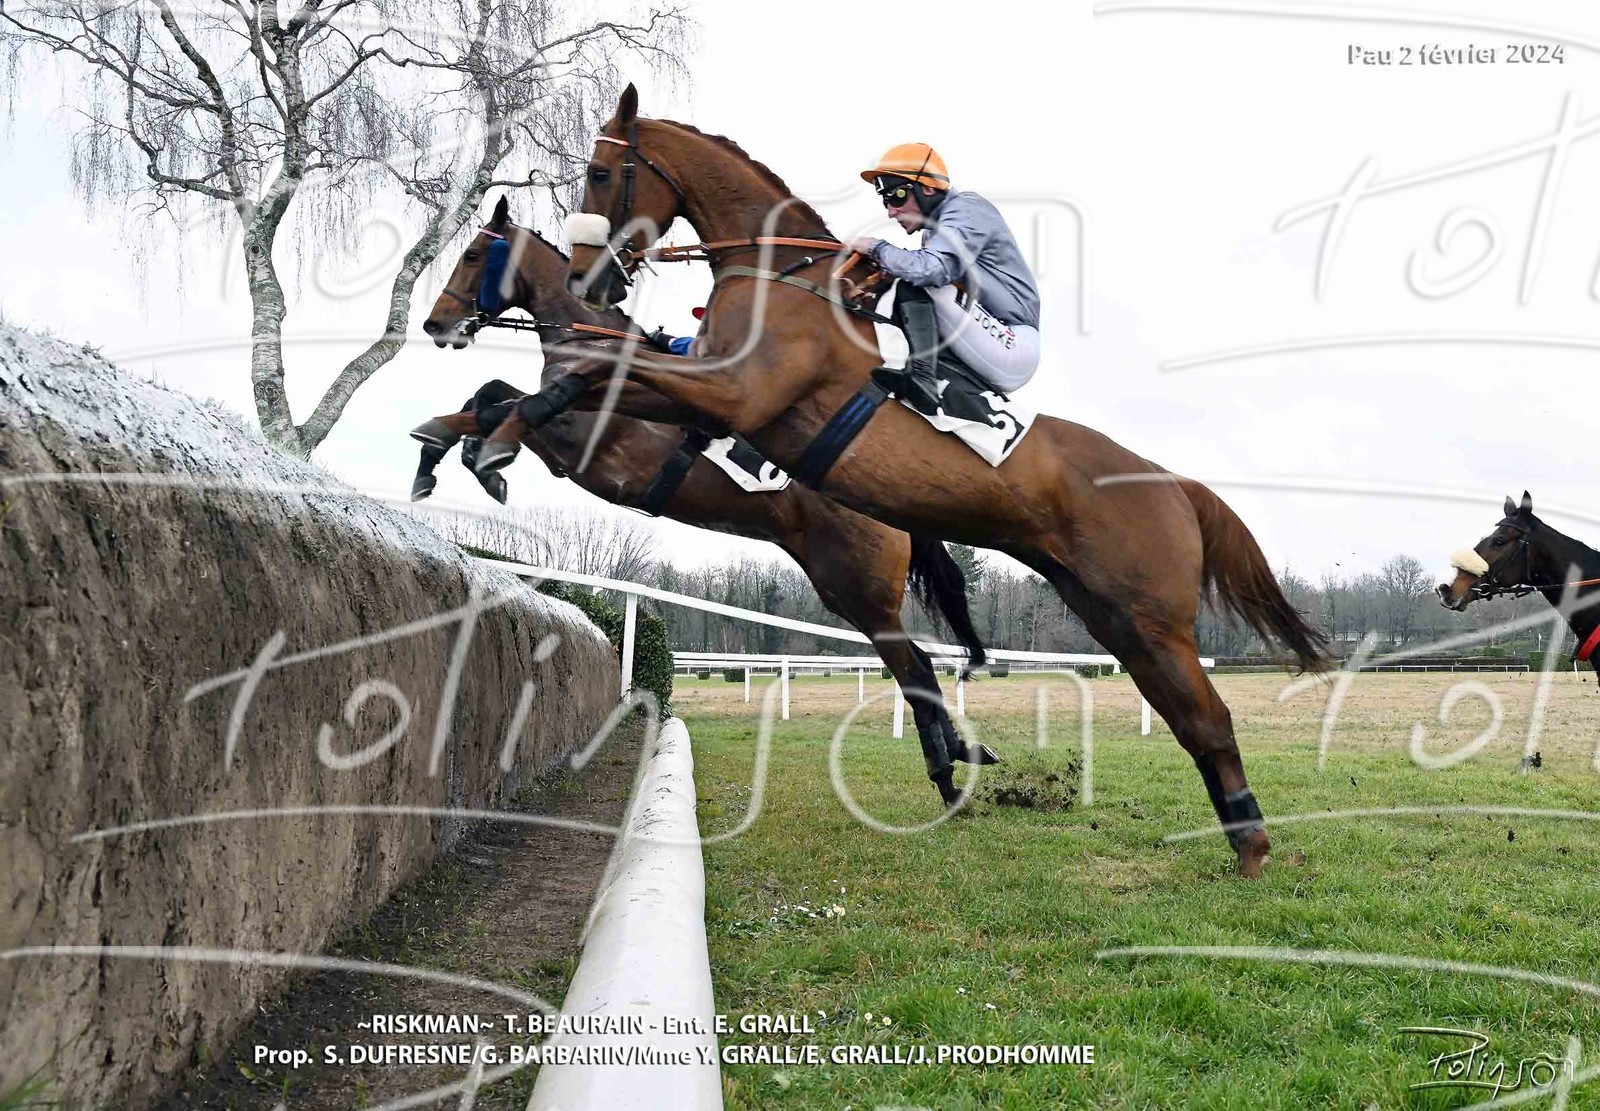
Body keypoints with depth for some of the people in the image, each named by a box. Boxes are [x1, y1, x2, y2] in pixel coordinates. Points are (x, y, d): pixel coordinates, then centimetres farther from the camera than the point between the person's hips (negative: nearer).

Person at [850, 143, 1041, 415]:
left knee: (914, 289, -22)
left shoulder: (964, 211, -10)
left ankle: (921, 380, -35)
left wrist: (877, 249, -12)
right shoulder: (936, 227, 21)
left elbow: (931, 269, -27)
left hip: (1015, 349, -10)